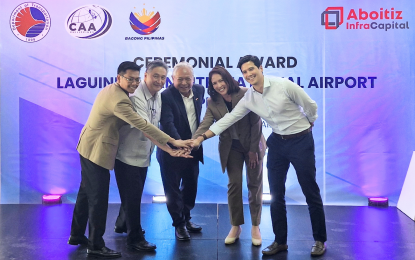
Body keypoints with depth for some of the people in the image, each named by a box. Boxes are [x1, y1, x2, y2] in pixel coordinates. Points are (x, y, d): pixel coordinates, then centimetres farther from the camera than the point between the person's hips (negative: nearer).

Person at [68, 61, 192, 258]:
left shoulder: (110, 89, 8)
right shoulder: (119, 100, -25)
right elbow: (142, 125, -28)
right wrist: (172, 142, -25)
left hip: (88, 147, 11)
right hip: (97, 151, -11)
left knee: (86, 192, 20)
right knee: (98, 199, -1)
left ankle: (76, 235, 34)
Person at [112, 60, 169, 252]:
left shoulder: (158, 96, 3)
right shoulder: (136, 97, -25)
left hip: (143, 155, 8)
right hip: (128, 155, -8)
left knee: (134, 194, 22)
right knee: (132, 196, 2)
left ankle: (122, 225, 44)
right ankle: (135, 237, 19)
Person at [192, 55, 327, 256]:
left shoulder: (284, 85, -18)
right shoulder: (248, 99, -2)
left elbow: (311, 106, -7)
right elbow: (228, 119, -2)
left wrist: (308, 126, 10)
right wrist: (201, 137, -7)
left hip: (301, 141, -5)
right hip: (277, 143, 5)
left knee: (310, 192, 3)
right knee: (276, 193, 7)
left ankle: (320, 240, 17)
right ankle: (280, 241, 19)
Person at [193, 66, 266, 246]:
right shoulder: (212, 102, -6)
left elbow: (256, 123, -13)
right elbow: (204, 125, -15)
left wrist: (253, 149, -14)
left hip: (252, 145, -2)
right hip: (231, 147, 2)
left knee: (254, 184, 5)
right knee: (234, 185, 3)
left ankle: (255, 227, 19)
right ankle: (235, 226, 17)